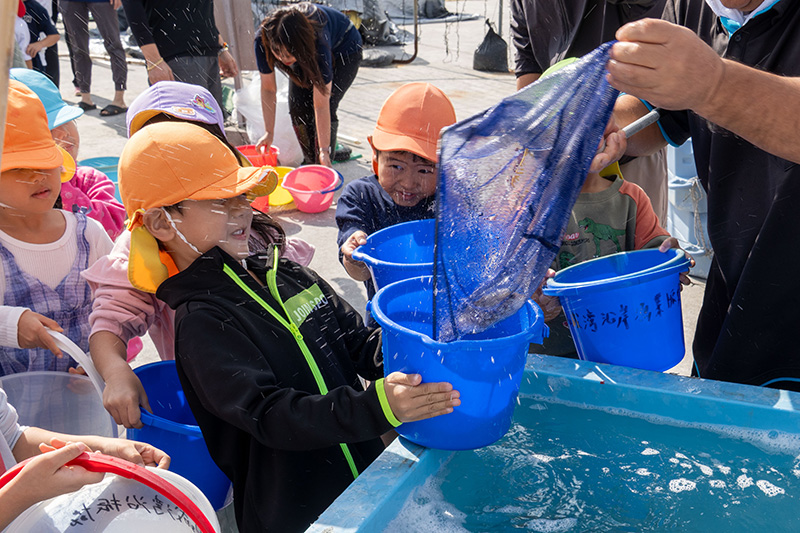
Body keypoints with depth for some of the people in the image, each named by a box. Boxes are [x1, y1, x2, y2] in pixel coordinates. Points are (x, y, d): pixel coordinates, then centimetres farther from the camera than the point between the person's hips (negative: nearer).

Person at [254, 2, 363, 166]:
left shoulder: (319, 41, -44)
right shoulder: (262, 41, -34)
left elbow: (321, 105, -39)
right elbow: (268, 89, -20)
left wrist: (324, 150, -35)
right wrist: (269, 132, -19)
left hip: (343, 48, -4)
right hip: (304, 53, 4)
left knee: (327, 106, -20)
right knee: (297, 107, -8)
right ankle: (311, 161, 11)